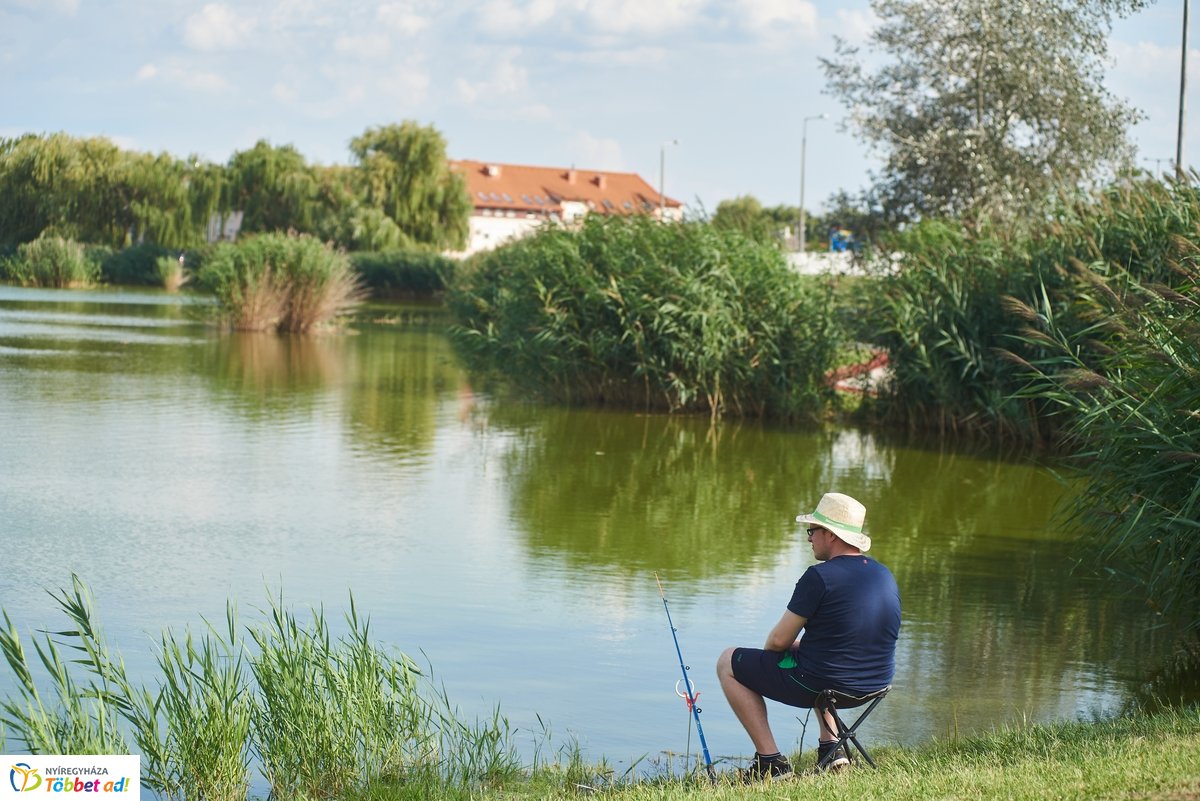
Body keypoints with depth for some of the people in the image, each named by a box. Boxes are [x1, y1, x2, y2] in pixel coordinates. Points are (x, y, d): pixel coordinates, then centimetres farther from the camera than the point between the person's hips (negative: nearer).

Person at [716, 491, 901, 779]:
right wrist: (799, 645, 21)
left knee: (728, 663, 10)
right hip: (874, 687, 8)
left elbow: (779, 641, -13)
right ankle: (831, 747, 27)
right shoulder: (885, 575, 5)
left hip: (821, 685, -8)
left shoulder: (821, 577, -18)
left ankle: (770, 759, 5)